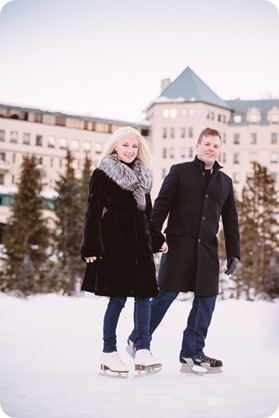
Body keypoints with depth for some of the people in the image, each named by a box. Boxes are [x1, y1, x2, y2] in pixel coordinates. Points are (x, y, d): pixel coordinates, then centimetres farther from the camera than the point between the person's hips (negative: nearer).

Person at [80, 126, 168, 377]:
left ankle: (143, 351, 1)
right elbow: (93, 212, -7)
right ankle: (109, 354, 5)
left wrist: (158, 239, 17)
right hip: (114, 243, -6)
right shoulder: (102, 174, -2)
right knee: (117, 298, -5)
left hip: (140, 243, 6)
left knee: (144, 295, -1)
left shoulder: (143, 176, 16)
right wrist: (91, 247, -13)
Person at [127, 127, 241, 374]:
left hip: (207, 249, 4)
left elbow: (231, 221, 19)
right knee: (166, 295, -4)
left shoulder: (225, 182, 16)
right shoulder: (180, 172, 4)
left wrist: (234, 253, 13)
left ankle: (192, 353, 11)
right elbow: (161, 206, -2)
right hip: (179, 245, -4)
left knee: (206, 300, 1)